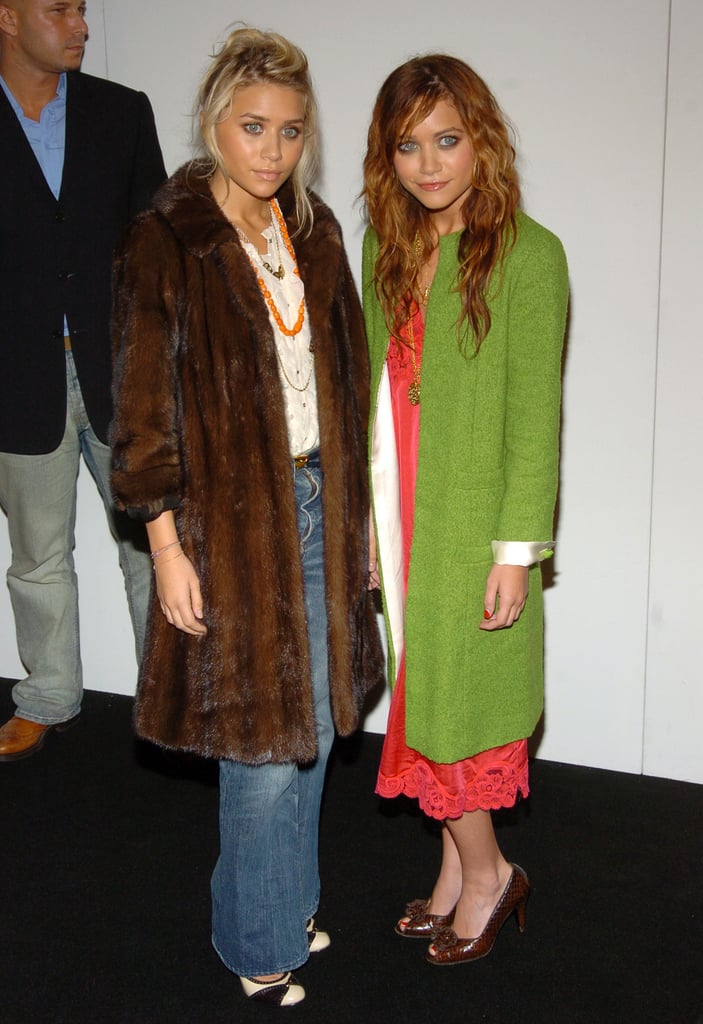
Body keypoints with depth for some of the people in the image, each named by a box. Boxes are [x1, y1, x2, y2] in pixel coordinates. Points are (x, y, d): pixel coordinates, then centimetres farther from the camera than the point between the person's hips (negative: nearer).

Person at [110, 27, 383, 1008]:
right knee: (263, 743, 3)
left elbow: (344, 375, 12)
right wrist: (167, 545, -13)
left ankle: (288, 900, 38)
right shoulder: (168, 241, -9)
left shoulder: (314, 230, 8)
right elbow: (143, 408, -10)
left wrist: (354, 509, 11)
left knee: (314, 724, 15)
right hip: (232, 518, -6)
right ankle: (260, 945, 26)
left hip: (318, 504, 6)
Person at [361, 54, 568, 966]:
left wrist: (518, 550, -13)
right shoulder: (387, 250, 7)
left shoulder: (528, 255, -10)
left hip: (475, 524, -6)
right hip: (403, 518, 6)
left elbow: (536, 415, -12)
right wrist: (367, 520, 8)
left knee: (453, 700, 3)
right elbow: (376, 392, 8)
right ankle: (462, 868, 32)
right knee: (425, 694, 14)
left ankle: (485, 873, 27)